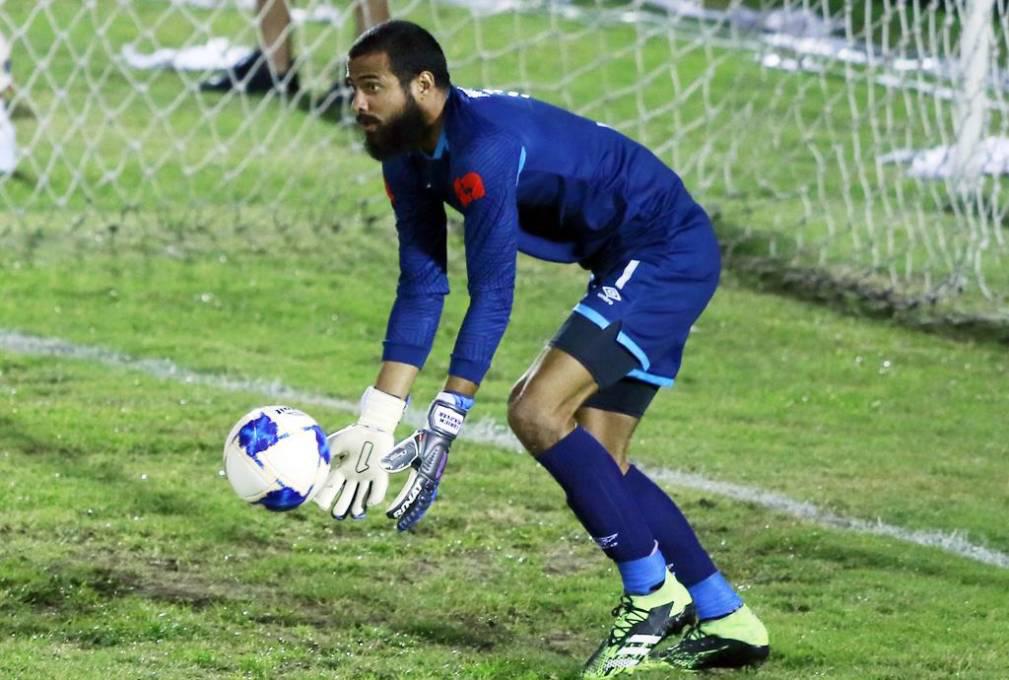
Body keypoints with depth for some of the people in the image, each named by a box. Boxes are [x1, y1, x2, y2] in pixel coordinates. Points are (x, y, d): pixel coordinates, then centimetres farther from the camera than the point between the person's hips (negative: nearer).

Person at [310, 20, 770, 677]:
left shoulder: (484, 144, -26)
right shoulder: (408, 157, 4)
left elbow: (493, 294, -27)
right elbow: (421, 290, 6)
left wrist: (444, 424, -26)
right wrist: (376, 422, 2)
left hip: (668, 253, -10)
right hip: (635, 268, 10)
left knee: (537, 411, -19)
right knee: (597, 460, 10)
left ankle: (653, 595, -10)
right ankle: (726, 620, 18)